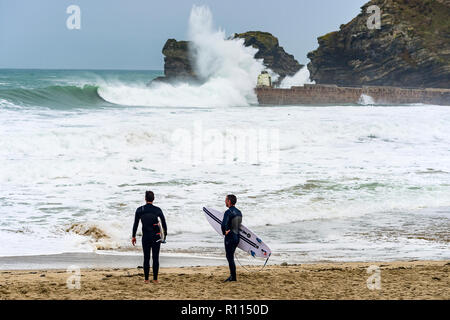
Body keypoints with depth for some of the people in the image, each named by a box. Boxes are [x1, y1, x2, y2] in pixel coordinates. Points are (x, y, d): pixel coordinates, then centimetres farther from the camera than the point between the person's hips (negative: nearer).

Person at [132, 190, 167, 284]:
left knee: (146, 258, 7)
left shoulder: (139, 210, -3)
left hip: (145, 237, 0)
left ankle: (146, 279, 7)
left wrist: (133, 236, 9)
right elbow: (164, 223, 1)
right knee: (155, 258, 5)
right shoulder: (157, 210, -4)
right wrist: (165, 234, 14)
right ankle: (155, 279, 6)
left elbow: (135, 224, 1)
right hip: (156, 237, 0)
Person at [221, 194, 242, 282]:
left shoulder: (228, 212, -17)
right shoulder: (239, 212, 9)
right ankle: (232, 275, 20)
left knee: (230, 257, -2)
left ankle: (233, 277, -1)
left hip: (230, 238, -8)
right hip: (237, 237, 8)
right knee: (230, 256, 17)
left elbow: (224, 225, -24)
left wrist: (224, 232, -6)